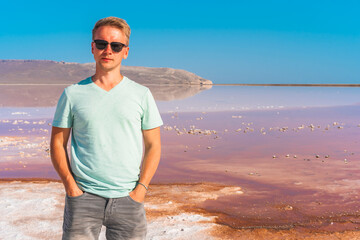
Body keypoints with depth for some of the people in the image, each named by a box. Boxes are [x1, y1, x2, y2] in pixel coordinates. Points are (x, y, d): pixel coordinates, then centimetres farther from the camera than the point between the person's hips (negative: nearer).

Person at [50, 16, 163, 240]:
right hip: (83, 196, 0)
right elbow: (58, 143, 8)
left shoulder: (142, 94, 5)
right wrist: (70, 186, -3)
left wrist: (141, 188, -4)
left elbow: (153, 145, 6)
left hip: (128, 198, 1)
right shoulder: (73, 94, 5)